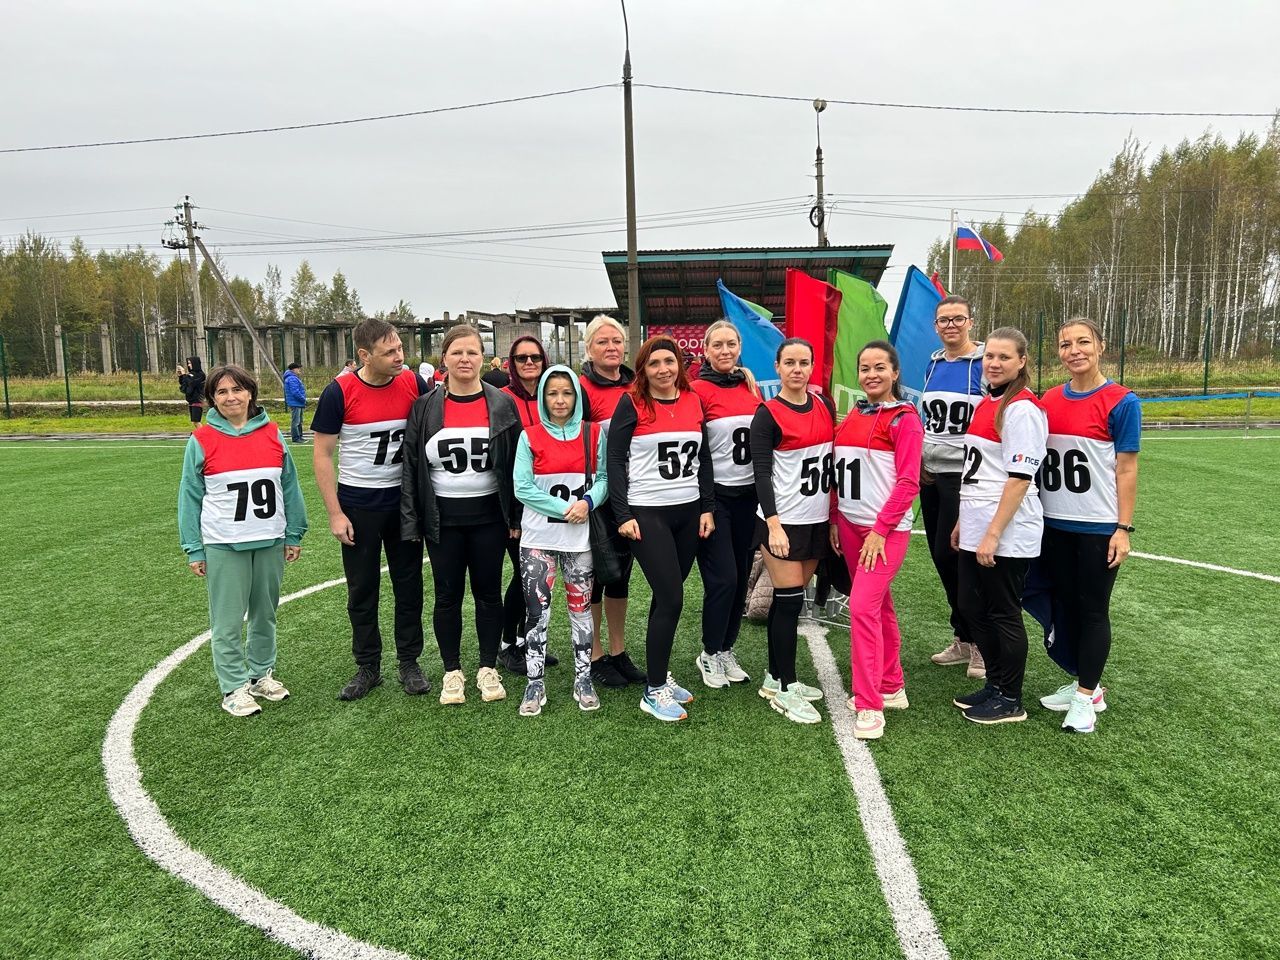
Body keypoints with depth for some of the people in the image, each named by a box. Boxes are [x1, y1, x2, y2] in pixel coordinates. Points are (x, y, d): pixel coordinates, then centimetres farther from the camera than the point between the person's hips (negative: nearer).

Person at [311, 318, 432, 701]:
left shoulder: (413, 383, -6)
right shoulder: (339, 392, -12)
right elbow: (322, 455, -7)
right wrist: (335, 513, -10)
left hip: (404, 501, 2)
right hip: (358, 505, -2)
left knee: (409, 584, 9)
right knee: (362, 590, 9)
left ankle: (409, 662, 23)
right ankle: (367, 667, 23)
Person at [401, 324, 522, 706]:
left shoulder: (502, 404, 0)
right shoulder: (425, 408, 1)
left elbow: (517, 463, 1)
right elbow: (411, 466, 2)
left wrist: (517, 517, -3)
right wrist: (411, 522, -2)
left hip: (489, 516, 0)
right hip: (443, 519, 1)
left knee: (488, 592, 9)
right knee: (447, 595, 8)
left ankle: (488, 668, 24)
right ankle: (452, 672, 23)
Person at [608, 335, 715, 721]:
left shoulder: (693, 401, 8)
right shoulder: (631, 403, -6)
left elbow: (703, 458, 13)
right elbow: (616, 460, -7)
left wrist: (707, 508, 8)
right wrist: (623, 515, -12)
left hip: (688, 512, 5)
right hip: (646, 513, -5)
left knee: (667, 595, 12)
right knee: (671, 598, -8)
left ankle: (660, 674, 27)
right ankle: (654, 691, 5)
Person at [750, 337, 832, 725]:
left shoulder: (824, 405, 9)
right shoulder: (767, 415, -8)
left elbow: (834, 456, 16)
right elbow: (761, 473, -12)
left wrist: (834, 511, 13)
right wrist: (774, 524, -20)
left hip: (818, 520, 6)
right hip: (783, 521, -6)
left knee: (790, 599, 12)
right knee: (790, 602, -4)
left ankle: (776, 677, 23)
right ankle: (784, 689, 7)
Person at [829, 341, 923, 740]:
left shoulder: (904, 418, -8)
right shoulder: (853, 416, 12)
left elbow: (908, 482, -13)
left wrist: (880, 530, -16)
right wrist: (835, 519, 9)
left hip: (886, 529, -7)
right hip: (851, 524, 7)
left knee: (863, 606, -14)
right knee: (878, 606, 15)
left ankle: (869, 706, -5)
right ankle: (892, 687, 28)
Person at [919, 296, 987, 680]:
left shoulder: (984, 363, -8)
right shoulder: (933, 364, 11)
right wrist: (919, 459, 13)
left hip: (965, 475, -7)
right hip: (930, 474, 7)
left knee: (952, 553, -7)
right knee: (941, 556, 11)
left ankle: (979, 642, 12)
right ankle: (963, 640, 26)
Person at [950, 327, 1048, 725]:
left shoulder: (1023, 408, -14)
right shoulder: (985, 403, 13)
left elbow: (1020, 478, -18)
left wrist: (993, 534, -20)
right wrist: (963, 520, 18)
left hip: (1007, 534, -9)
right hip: (976, 530, 9)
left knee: (1004, 614, 3)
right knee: (971, 607, 15)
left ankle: (1010, 700, 19)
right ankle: (995, 684, 32)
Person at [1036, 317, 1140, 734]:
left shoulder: (1120, 401, -8)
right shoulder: (1049, 400, 6)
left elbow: (1126, 470, -8)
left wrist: (1123, 529, -11)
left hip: (1097, 527, -5)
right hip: (1054, 525, 6)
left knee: (1093, 610, 3)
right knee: (1066, 605, 14)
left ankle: (1085, 698, 13)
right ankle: (1086, 685, 29)